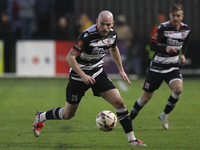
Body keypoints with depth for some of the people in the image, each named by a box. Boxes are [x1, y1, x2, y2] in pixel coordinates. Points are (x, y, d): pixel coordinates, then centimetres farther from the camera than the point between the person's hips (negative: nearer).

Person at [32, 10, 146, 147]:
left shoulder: (112, 34, -6)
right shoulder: (87, 36, -28)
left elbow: (114, 49, 18)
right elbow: (70, 57, -26)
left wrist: (121, 70, 16)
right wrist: (83, 75, -32)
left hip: (98, 74, 5)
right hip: (79, 76, -5)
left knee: (119, 102, -11)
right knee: (68, 114, 6)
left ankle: (132, 139, -4)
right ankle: (41, 117, 35)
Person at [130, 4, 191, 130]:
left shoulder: (186, 29, -1)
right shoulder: (163, 28, -16)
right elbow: (153, 46, -22)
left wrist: (182, 54, 7)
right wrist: (165, 48, -39)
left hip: (173, 67, 3)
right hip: (157, 67, -3)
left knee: (178, 89, -25)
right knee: (146, 98, 3)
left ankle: (165, 115, -2)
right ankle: (130, 119, 26)